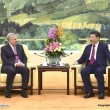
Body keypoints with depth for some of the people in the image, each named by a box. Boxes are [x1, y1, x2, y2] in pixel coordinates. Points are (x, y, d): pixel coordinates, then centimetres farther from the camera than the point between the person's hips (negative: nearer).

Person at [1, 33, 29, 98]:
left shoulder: (20, 46, 18)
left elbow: (25, 57, 15)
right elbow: (4, 60, -8)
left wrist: (23, 64, -8)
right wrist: (14, 64, -22)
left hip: (20, 65, 4)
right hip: (8, 66, -3)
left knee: (26, 69, -29)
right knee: (12, 70, -38)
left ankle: (24, 91, -25)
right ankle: (8, 91, -24)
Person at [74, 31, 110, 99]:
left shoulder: (104, 46, 10)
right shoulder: (88, 47, 23)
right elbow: (83, 58, 21)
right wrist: (77, 62, 0)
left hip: (100, 66, -3)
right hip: (90, 66, 4)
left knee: (98, 71, -38)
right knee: (83, 71, -30)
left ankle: (101, 92, -27)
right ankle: (89, 92, -22)